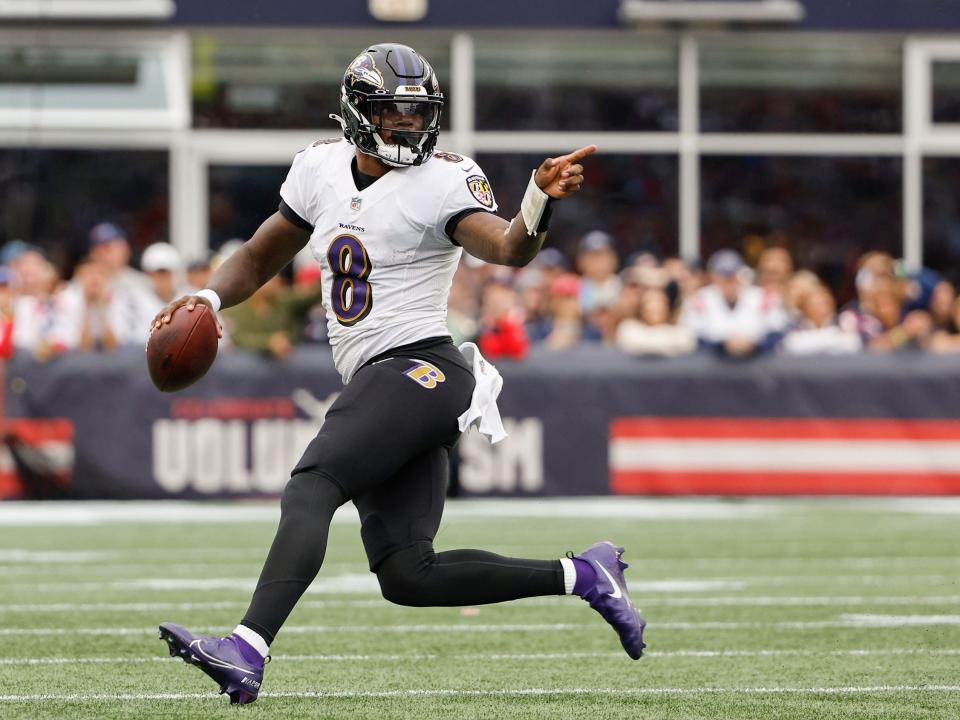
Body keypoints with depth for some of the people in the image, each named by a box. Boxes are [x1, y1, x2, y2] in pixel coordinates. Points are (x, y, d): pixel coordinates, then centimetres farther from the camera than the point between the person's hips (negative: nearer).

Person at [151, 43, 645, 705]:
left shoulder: (442, 183, -7)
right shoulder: (322, 169, 13)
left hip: (419, 368, -8)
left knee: (309, 490, -26)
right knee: (407, 576, 4)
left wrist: (540, 198, -46)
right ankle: (583, 575, 14)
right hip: (375, 386, 8)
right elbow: (260, 258, 25)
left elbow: (509, 248, -25)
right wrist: (208, 298, 5)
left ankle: (248, 651, -39)